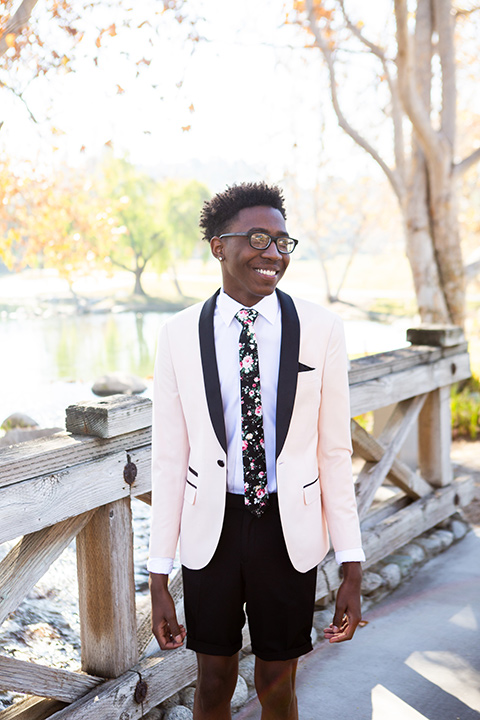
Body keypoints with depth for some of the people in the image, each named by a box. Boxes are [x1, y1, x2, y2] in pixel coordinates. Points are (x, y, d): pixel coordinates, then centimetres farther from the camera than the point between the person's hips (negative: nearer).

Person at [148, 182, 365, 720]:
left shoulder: (320, 330, -6)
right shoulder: (180, 336, -5)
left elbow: (334, 450, -3)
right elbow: (169, 457, -4)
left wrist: (352, 569, -4)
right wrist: (159, 581, -3)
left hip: (290, 530, 0)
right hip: (211, 527, 0)